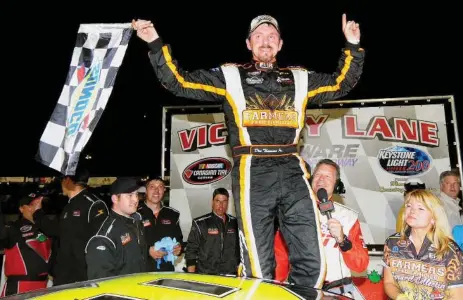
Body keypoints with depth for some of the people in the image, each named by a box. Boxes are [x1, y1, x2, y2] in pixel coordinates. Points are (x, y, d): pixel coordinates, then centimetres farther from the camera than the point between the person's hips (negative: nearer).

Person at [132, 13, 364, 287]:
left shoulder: (300, 78, 22)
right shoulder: (230, 76, 15)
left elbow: (340, 83, 24)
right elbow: (180, 82, 12)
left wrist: (353, 47, 13)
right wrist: (156, 44, 4)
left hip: (292, 172, 3)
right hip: (253, 174, -2)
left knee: (312, 262, 0)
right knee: (259, 269, -2)